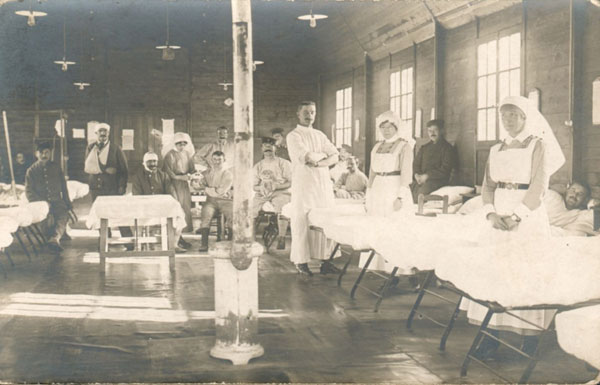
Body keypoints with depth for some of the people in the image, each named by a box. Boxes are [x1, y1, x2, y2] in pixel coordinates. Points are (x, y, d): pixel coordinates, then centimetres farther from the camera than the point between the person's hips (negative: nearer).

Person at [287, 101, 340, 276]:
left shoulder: (320, 135, 17)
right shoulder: (294, 136, -2)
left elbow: (334, 157, 7)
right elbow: (308, 157, -17)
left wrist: (317, 162, -10)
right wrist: (323, 154, 1)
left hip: (324, 184, 6)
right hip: (304, 184, -6)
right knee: (302, 223, -3)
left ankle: (325, 260, 5)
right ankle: (301, 262, 3)